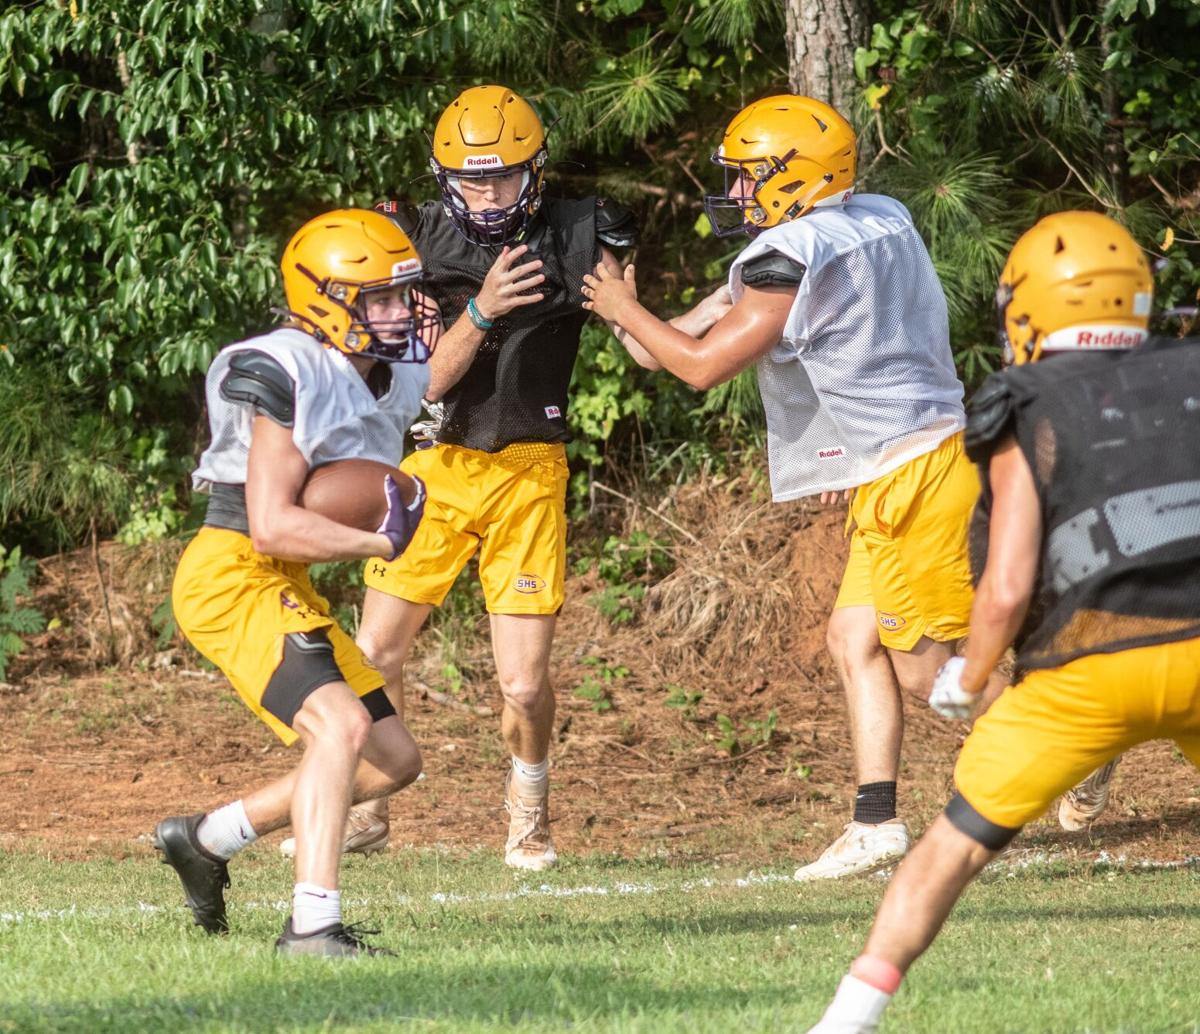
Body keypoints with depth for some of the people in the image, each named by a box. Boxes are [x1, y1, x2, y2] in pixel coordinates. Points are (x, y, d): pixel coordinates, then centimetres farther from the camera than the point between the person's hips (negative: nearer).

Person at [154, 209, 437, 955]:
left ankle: (206, 838, 23)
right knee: (341, 725, -25)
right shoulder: (289, 377, -19)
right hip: (231, 578, -9)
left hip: (287, 588, 9)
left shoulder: (394, 381, 7)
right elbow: (272, 527, -23)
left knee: (393, 760, 11)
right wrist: (382, 542, -17)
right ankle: (313, 925, -27)